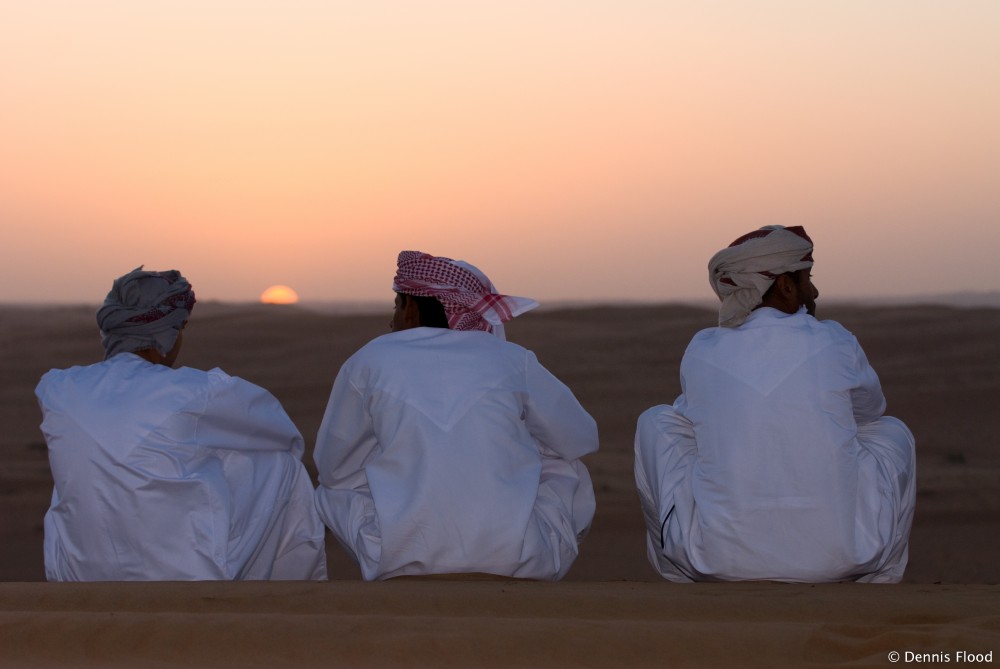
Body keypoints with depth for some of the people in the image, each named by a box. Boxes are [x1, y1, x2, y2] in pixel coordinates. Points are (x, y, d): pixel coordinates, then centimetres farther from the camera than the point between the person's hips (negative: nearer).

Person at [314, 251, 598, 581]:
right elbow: (583, 438, 21)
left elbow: (333, 468, 18)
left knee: (334, 487, 29)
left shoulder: (368, 361, 9)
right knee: (567, 472, 30)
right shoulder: (512, 359, 10)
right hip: (521, 563, 1)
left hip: (403, 561, 0)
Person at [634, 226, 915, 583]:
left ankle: (683, 577, 30)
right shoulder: (835, 344, 0)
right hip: (839, 559, -1)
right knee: (892, 432, 26)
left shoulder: (700, 352, 3)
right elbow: (870, 409, 21)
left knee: (656, 422, 24)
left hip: (717, 560, 1)